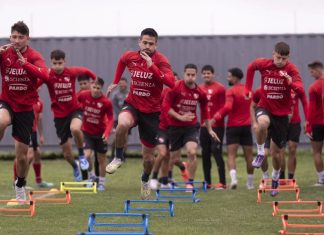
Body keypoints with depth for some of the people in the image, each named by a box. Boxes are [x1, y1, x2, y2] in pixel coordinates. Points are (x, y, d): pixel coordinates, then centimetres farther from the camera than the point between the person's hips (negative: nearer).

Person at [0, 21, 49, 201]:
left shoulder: (34, 56, -9)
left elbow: (43, 74, -28)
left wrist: (24, 62, -41)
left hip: (25, 107, 0)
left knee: (22, 155, 6)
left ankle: (20, 185, 33)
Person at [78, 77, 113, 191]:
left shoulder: (106, 102, -19)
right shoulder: (83, 95, -13)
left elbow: (110, 119, -14)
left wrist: (107, 133, -27)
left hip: (100, 133, -1)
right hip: (87, 132, 1)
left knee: (101, 158, 9)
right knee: (87, 155, -15)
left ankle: (101, 182, 25)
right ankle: (91, 176, 12)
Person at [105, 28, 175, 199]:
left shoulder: (160, 60, -14)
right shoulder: (130, 57, -3)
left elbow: (171, 82, -31)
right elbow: (122, 61, 24)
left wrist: (151, 66, -36)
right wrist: (115, 82, 20)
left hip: (151, 112, -1)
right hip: (132, 105, 1)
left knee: (148, 157, 8)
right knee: (123, 123, -38)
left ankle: (145, 180, 41)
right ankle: (118, 157, -13)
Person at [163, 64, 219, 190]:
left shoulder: (200, 92, -2)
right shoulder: (175, 87, -12)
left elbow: (205, 112, 11)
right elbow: (166, 106, -12)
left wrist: (210, 130, 14)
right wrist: (180, 117, -21)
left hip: (192, 126, 1)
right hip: (174, 126, -1)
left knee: (192, 152, -20)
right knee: (174, 156, 7)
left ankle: (190, 183, -6)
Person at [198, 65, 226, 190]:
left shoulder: (220, 88, -3)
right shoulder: (199, 89, 11)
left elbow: (223, 107, -6)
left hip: (217, 126, -5)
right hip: (204, 126, 5)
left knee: (216, 152, -11)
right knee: (205, 154, 7)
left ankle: (222, 182, -10)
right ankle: (207, 182, 14)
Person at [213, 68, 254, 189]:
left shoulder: (231, 91, -11)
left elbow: (228, 107, -24)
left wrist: (217, 116, -14)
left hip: (233, 126, -5)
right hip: (246, 126, 5)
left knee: (231, 155, -6)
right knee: (248, 155, 13)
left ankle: (233, 178, -28)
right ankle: (250, 183, 21)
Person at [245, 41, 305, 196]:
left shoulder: (291, 69, -13)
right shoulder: (263, 64, -9)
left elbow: (300, 90, -24)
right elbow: (251, 67, 14)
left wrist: (291, 82, -45)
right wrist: (248, 89, 9)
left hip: (281, 113, 0)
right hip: (265, 108, 0)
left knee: (276, 153, 9)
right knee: (263, 122, -40)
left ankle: (275, 179, 37)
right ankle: (260, 153, -16)